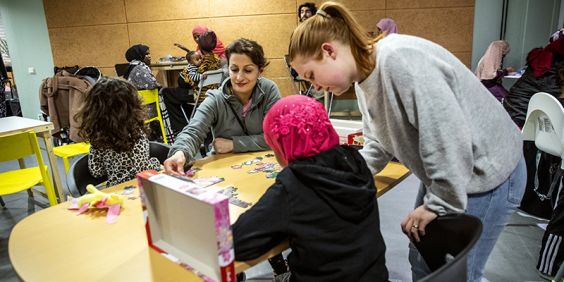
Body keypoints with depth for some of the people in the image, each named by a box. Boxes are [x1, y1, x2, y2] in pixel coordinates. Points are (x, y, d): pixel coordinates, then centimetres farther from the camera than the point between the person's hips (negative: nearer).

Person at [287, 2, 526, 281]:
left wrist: (440, 204, -19)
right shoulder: (366, 77, 0)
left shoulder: (400, 60, -30)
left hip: (485, 173, -8)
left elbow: (449, 140, -30)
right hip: (441, 174, 8)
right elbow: (379, 144, 8)